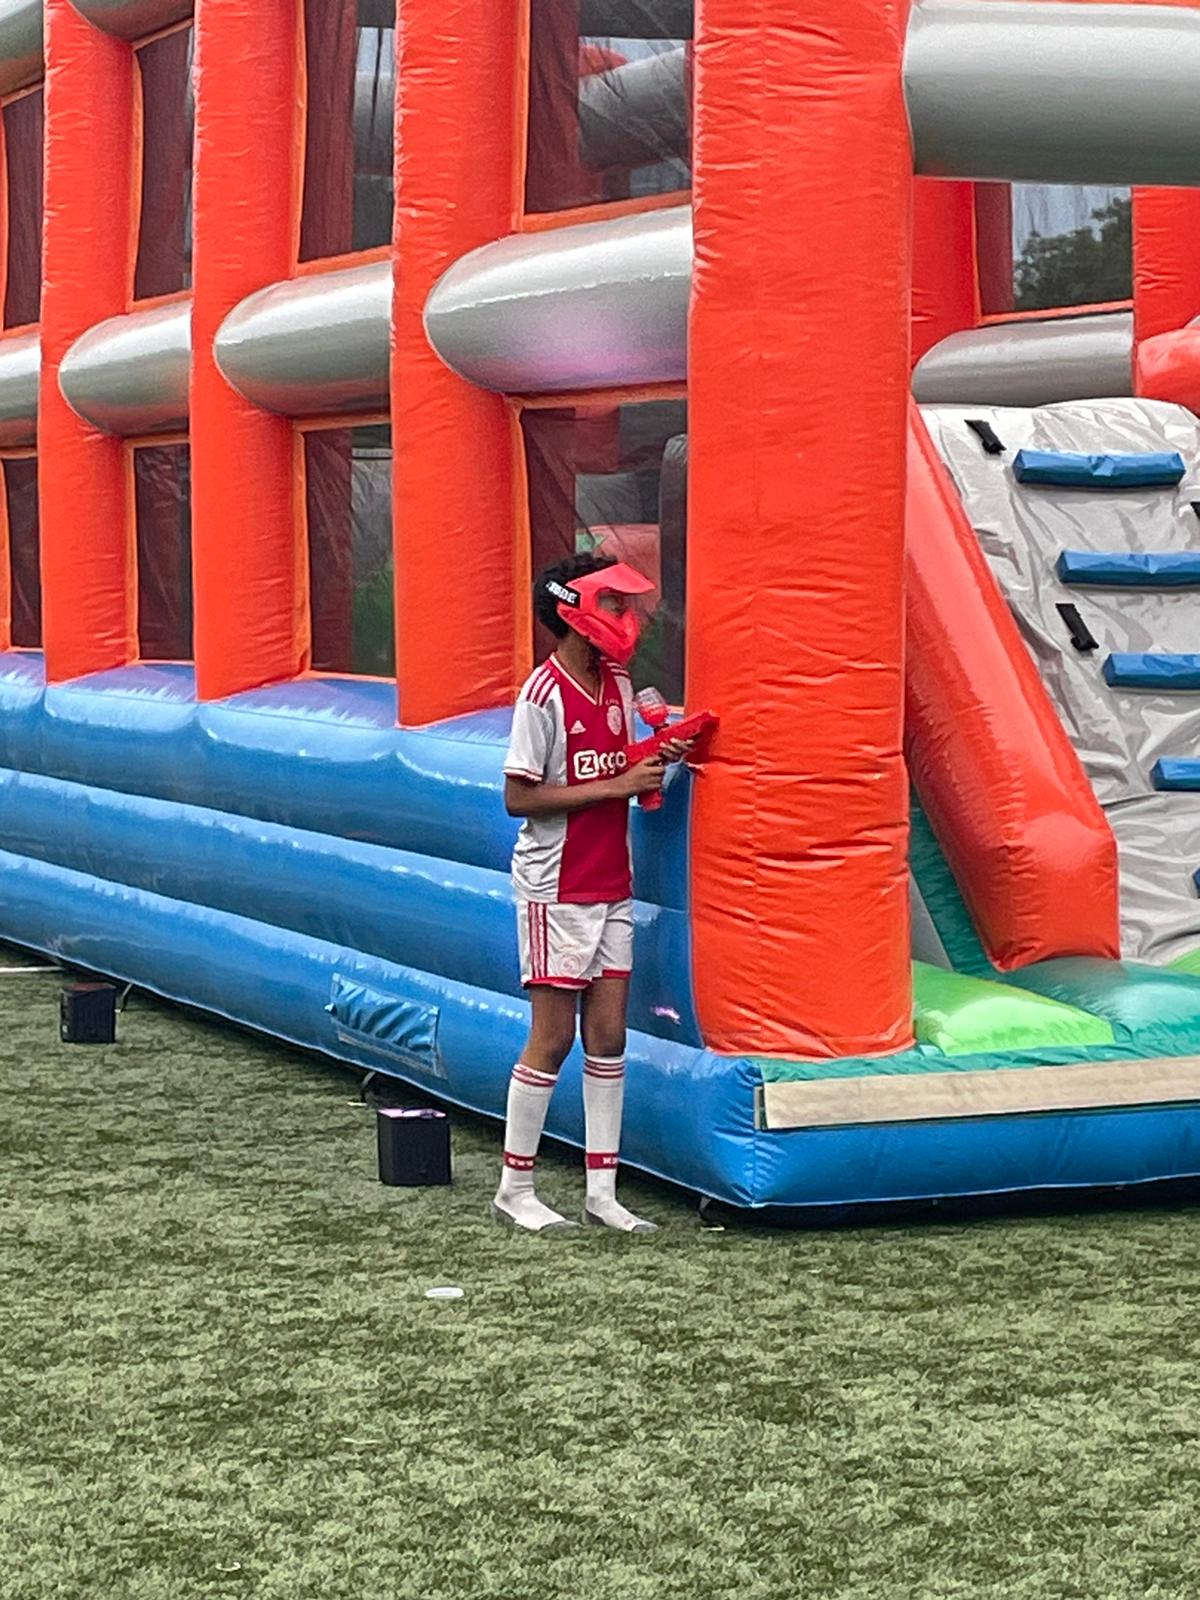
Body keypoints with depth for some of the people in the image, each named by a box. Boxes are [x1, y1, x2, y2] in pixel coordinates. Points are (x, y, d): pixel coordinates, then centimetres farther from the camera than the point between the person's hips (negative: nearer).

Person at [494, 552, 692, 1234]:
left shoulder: (619, 684, 8)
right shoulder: (545, 696, -15)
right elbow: (519, 796, -18)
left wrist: (657, 761, -4)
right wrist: (618, 786, -19)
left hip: (612, 888, 7)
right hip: (557, 890, -7)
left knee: (609, 1035, 7)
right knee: (553, 1040, -2)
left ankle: (602, 1190, 13)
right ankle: (515, 1189, 9)